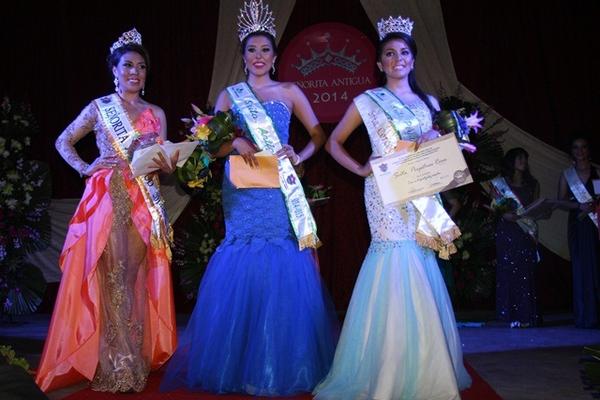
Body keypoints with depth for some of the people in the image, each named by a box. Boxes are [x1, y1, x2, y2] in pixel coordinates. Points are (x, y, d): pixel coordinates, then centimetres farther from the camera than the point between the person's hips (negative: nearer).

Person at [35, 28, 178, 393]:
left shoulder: (156, 114, 14)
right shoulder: (99, 108, 6)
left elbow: (164, 164, 13)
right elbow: (63, 141, 11)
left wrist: (166, 162, -10)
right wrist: (85, 168, -4)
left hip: (144, 202, 3)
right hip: (107, 198, -3)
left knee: (136, 276, 5)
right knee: (108, 276, -5)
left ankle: (136, 360, 13)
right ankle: (109, 365, 0)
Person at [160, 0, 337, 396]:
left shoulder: (289, 91, 11)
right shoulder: (229, 95, 12)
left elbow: (318, 134, 10)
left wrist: (299, 157, -8)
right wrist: (236, 142, -14)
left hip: (281, 190, 0)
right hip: (243, 192, 0)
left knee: (286, 272, -5)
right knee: (242, 272, -4)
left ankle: (284, 364, 6)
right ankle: (242, 364, 6)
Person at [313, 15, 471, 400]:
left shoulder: (429, 102, 15)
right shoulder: (368, 101, 4)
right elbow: (334, 143, 8)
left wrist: (437, 141, -1)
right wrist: (361, 169, -4)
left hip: (422, 193, 4)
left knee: (420, 271, 4)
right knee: (396, 268, -11)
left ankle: (423, 369, 16)